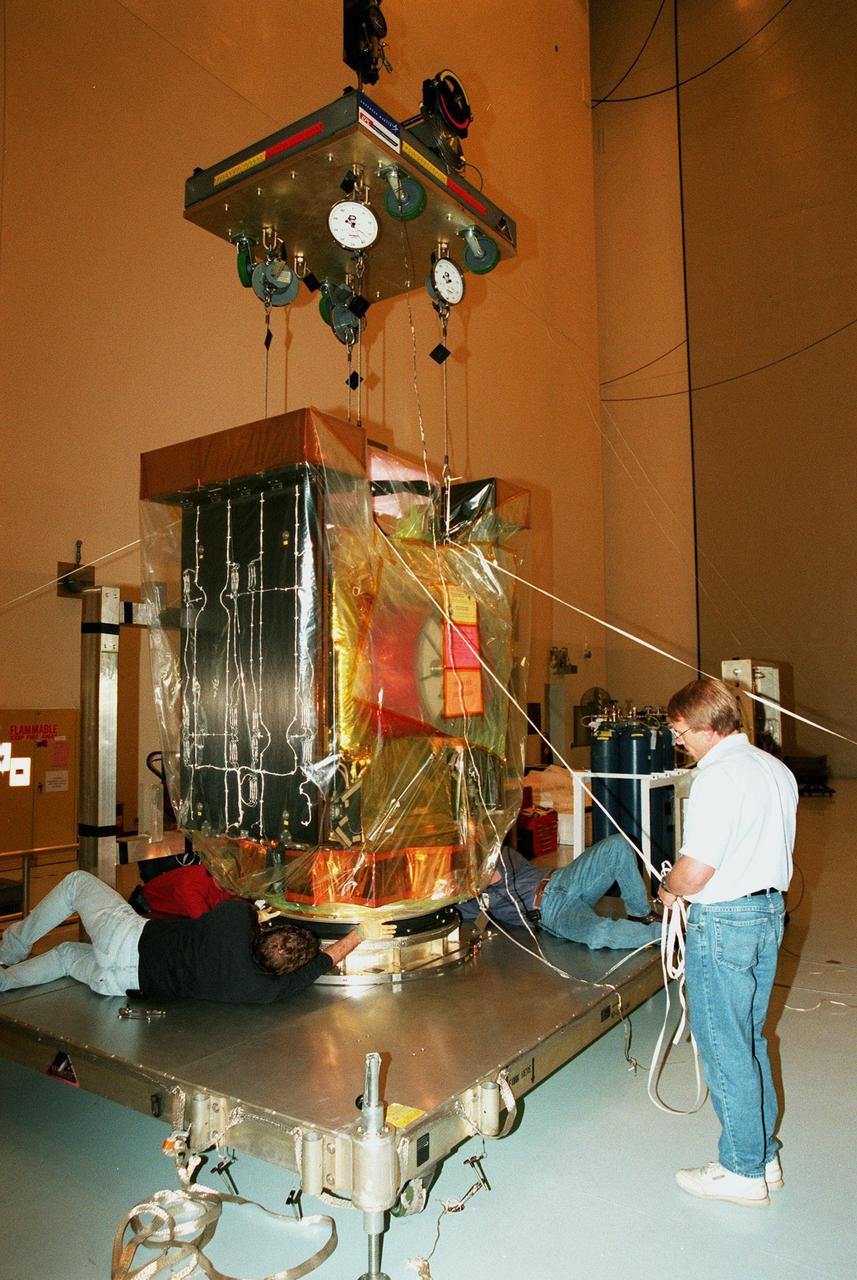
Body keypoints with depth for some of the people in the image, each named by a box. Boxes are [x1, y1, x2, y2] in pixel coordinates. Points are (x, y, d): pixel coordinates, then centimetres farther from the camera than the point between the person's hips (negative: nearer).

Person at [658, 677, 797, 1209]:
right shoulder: (778, 770, 6)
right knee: (751, 1036, 21)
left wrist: (669, 889, -3)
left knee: (725, 1046, 6)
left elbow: (696, 871, -24)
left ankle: (743, 1170, 20)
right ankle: (765, 1154, 34)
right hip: (771, 910, 9)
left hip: (724, 920, -9)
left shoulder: (719, 775, -22)